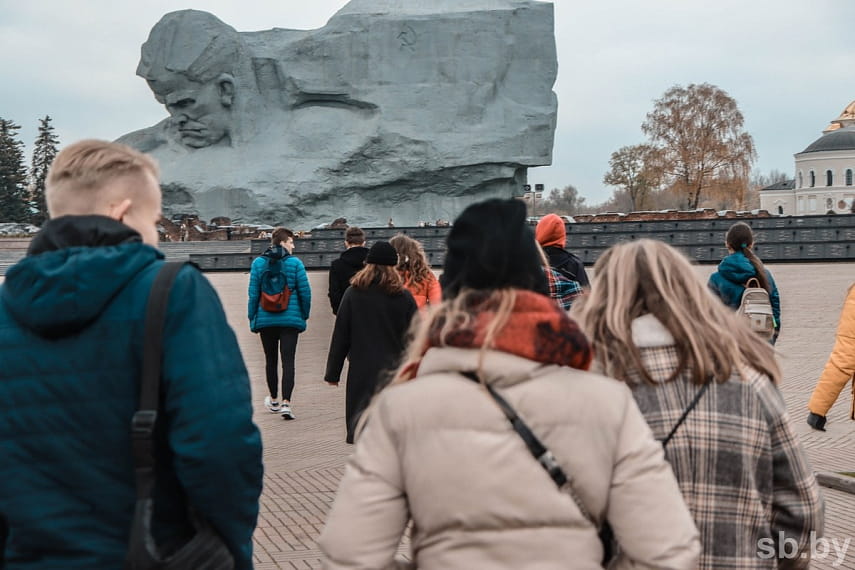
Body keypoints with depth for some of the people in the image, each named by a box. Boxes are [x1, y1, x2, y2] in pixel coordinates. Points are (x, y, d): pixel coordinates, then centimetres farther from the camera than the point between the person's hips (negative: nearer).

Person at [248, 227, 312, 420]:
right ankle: (285, 403, -16)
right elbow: (305, 292, -3)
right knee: (288, 361, -4)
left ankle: (274, 401, 27)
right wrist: (304, 315, 10)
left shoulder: (258, 263, 1)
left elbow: (253, 293, 1)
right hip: (290, 320, -2)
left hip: (265, 320, 2)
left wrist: (252, 318, 9)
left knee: (271, 360, 15)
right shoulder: (295, 262, -4)